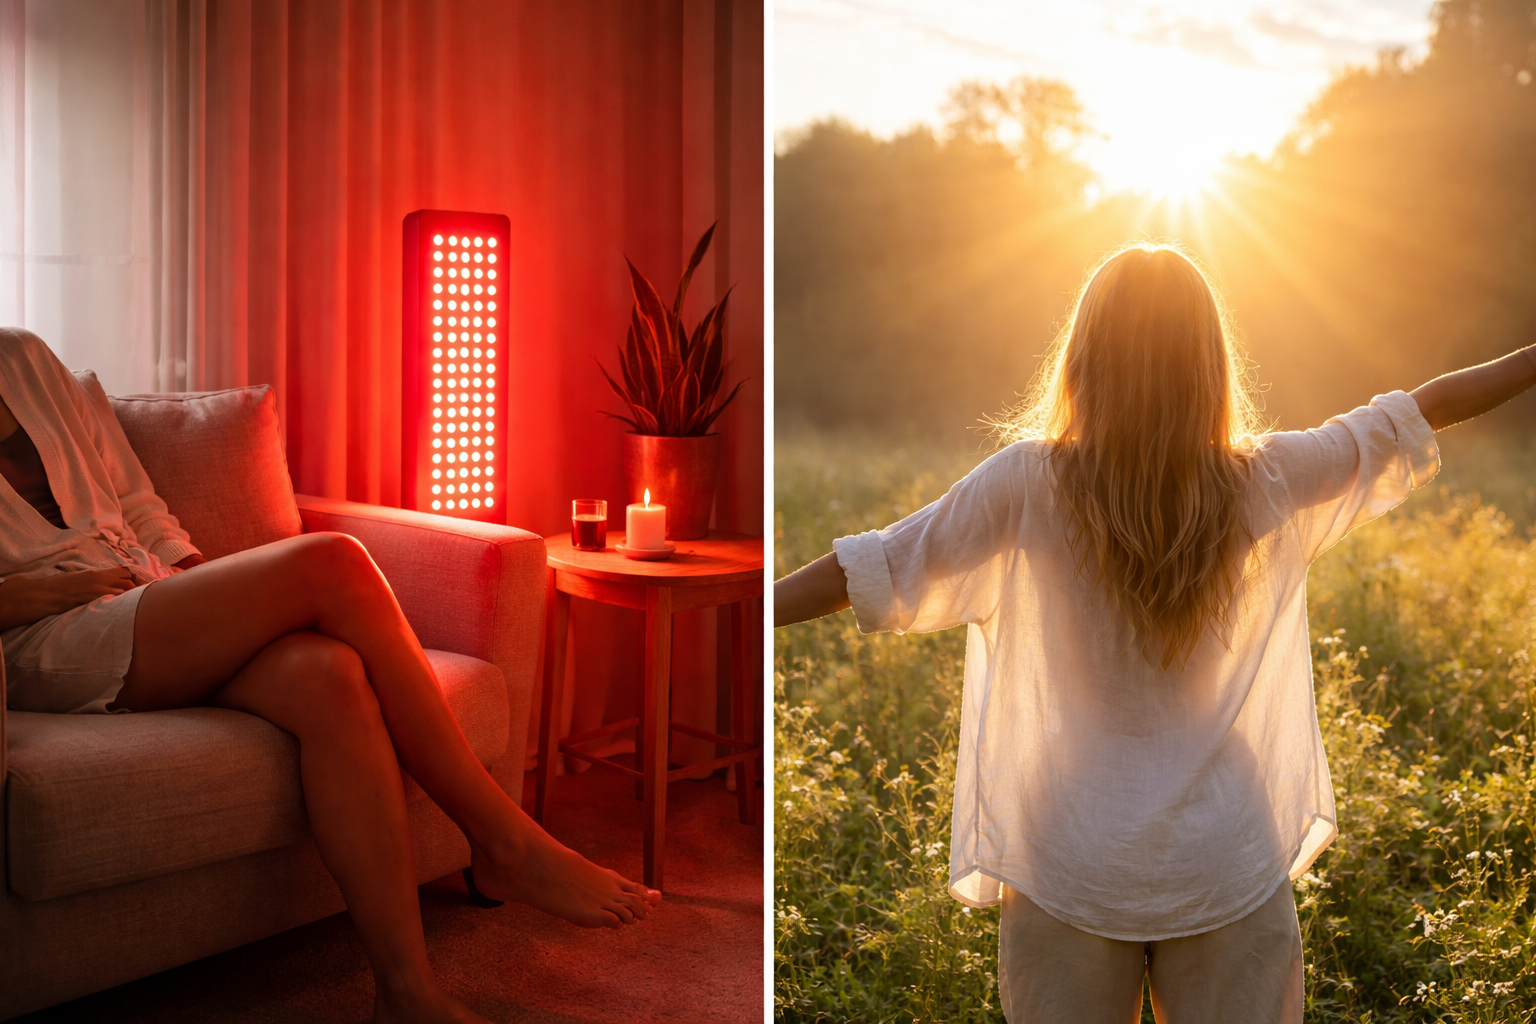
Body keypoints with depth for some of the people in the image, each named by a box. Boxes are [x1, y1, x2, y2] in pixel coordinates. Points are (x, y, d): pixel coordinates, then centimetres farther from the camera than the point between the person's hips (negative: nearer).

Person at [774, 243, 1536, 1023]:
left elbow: (870, 572, -11)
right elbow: (1417, 417, 7)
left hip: (1068, 870, -1)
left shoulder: (1028, 487, -13)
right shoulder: (1267, 484, -6)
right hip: (1231, 870, 1)